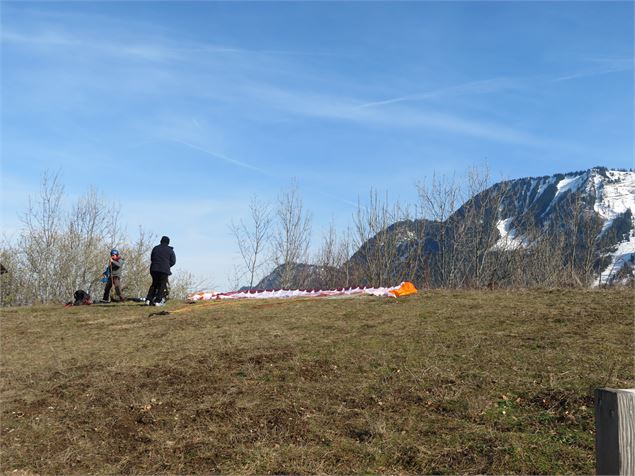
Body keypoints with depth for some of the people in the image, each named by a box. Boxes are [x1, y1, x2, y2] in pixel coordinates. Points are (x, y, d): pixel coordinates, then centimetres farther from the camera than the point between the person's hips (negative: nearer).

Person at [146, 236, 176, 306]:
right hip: (164, 270, -4)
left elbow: (151, 258, 18)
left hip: (154, 269, 4)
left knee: (154, 284, 15)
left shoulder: (155, 248, 13)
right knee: (162, 285, 2)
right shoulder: (170, 250, 4)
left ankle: (148, 299, 7)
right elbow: (173, 261, 1)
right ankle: (158, 301, -4)